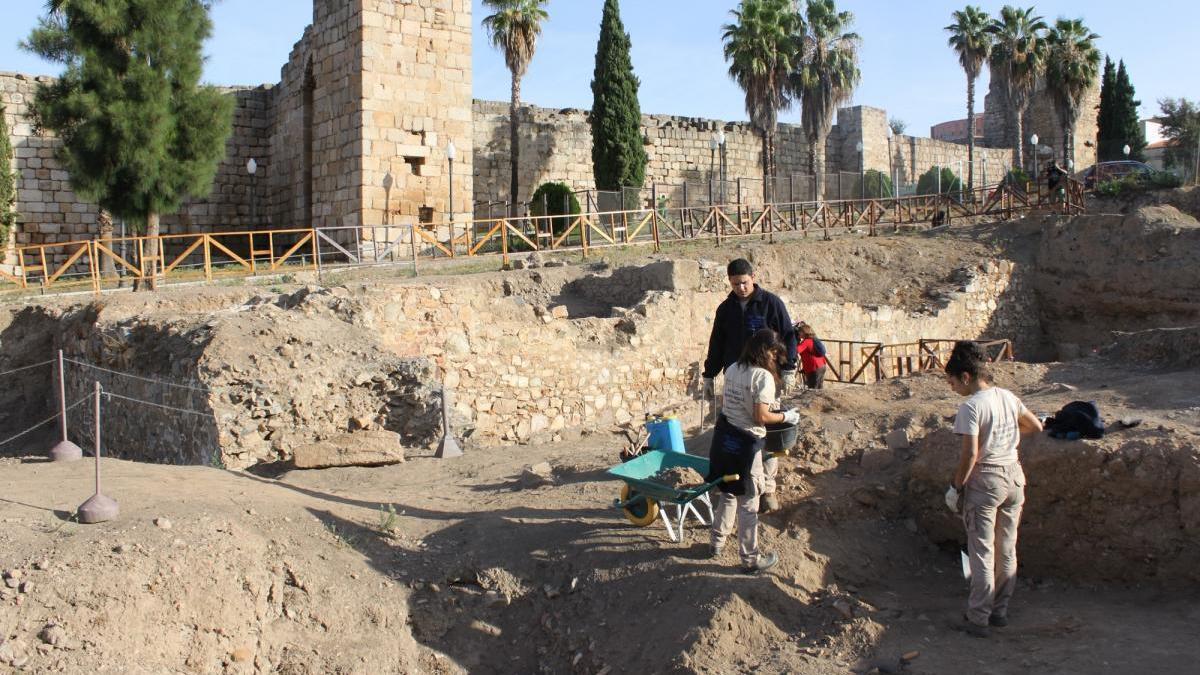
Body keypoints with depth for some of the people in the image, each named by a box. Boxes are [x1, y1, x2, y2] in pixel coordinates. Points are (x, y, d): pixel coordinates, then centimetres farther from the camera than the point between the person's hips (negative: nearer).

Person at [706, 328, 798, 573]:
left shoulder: (732, 369, 4)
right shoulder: (764, 376, -17)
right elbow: (761, 417, -20)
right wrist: (786, 417, -4)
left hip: (724, 437, 7)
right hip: (746, 443, -7)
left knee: (727, 493, 23)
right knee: (748, 503, 5)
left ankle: (717, 543, 35)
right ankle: (751, 559, 15)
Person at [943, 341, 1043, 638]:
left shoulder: (971, 407, -18)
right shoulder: (1008, 397, 3)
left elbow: (970, 454, -21)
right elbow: (1036, 426, 16)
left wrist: (956, 486, -11)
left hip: (984, 482, -7)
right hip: (1014, 476, 7)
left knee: (982, 552, 2)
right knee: (1007, 549, 15)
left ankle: (978, 619, 7)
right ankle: (1000, 610, 27)